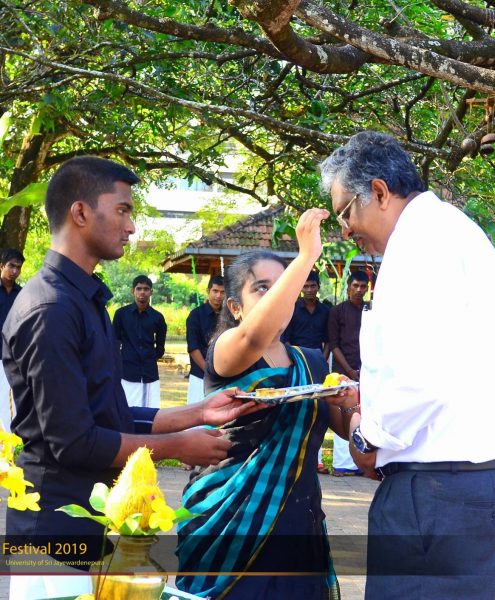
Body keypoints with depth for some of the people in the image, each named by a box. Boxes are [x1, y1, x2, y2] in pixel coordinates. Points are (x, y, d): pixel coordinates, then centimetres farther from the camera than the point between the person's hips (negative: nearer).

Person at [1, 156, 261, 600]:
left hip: (89, 517, 9)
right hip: (60, 529, -9)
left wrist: (199, 414, 10)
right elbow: (75, 442, -21)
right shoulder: (52, 310, -19)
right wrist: (177, 446, -11)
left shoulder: (85, 300, 12)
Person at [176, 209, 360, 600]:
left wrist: (349, 403, -11)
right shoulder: (225, 351, -7)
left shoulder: (312, 362, 10)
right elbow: (254, 335, -31)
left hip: (296, 523, 5)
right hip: (229, 522, -5)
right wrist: (307, 255, -35)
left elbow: (348, 429, 12)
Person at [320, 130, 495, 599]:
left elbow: (427, 374, -23)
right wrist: (374, 398, 19)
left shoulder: (423, 235, -12)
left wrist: (370, 436, -7)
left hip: (439, 489, -10)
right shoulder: (449, 229, 18)